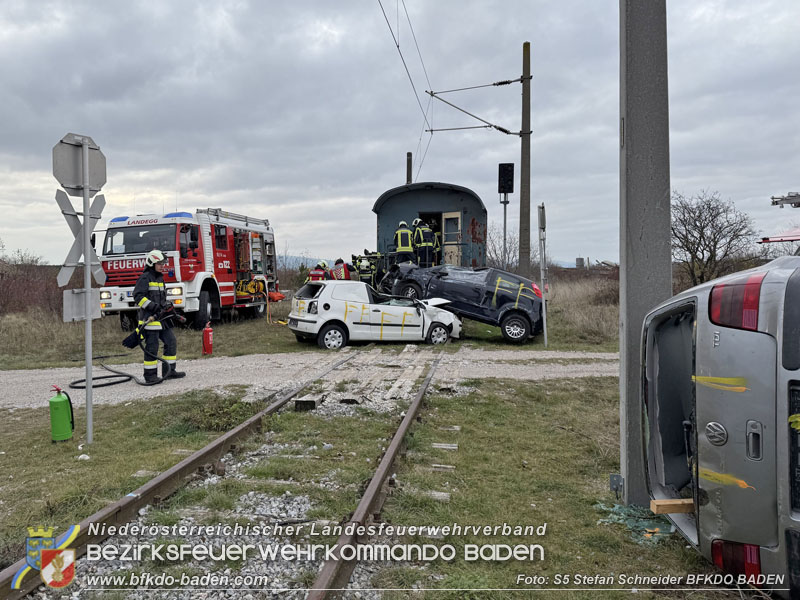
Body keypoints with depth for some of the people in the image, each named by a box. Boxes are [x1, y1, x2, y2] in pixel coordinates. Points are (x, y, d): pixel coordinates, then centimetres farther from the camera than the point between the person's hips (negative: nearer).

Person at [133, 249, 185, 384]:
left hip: (161, 317, 9)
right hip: (150, 318, -9)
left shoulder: (160, 278, 19)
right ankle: (150, 375, 1)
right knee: (152, 347, -6)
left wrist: (167, 305, 11)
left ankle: (169, 370, 17)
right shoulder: (145, 277, -9)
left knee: (171, 342, 9)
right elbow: (138, 296, -16)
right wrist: (153, 306, -22)